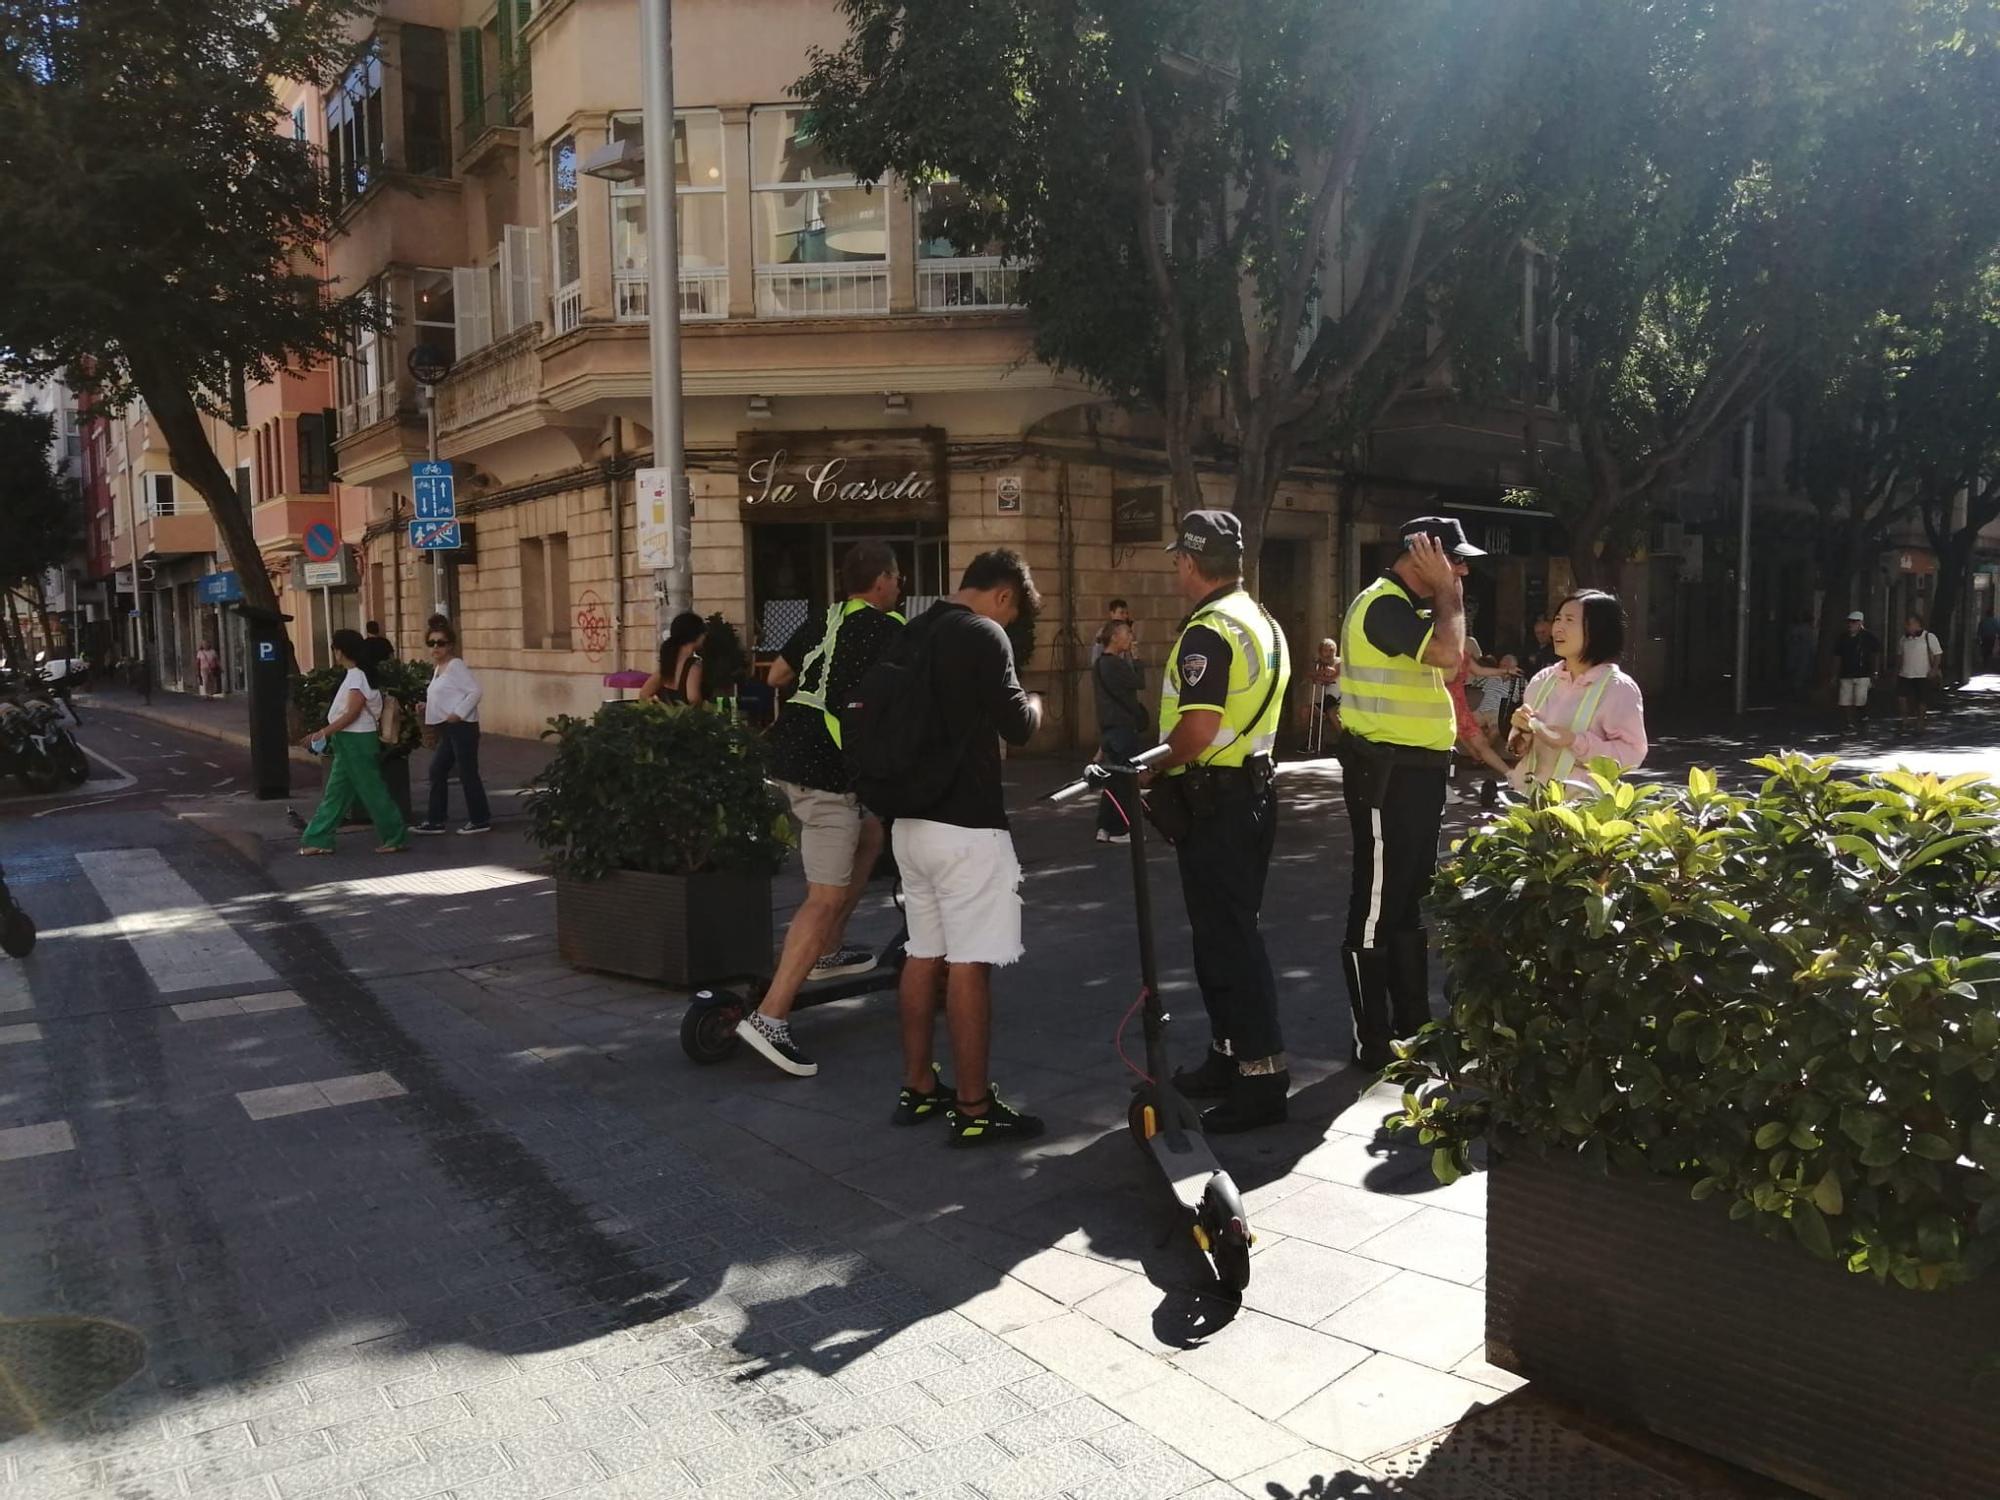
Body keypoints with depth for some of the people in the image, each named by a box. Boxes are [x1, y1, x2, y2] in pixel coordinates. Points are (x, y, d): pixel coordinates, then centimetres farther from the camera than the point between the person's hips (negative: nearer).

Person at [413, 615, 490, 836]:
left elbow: (474, 691, -18)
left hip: (461, 727, -10)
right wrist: (427, 707, 8)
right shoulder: (438, 668, 15)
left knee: (467, 773, -4)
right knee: (437, 771, 9)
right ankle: (435, 820, 15)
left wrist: (458, 714, -21)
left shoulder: (456, 665, -12)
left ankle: (480, 820, 5)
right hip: (448, 729, 10)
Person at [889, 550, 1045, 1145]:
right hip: (966, 824, -8)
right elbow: (1016, 726, -12)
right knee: (968, 964, -3)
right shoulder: (983, 634, -12)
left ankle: (918, 1088, 24)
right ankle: (973, 1108, 3)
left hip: (911, 818, 8)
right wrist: (1035, 705, 8)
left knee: (923, 955, 15)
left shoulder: (912, 633, 12)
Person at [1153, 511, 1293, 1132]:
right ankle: (1230, 1057, 27)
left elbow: (1197, 731, -26)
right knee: (1227, 930, 17)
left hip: (1213, 799, -10)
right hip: (1254, 787, 10)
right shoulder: (1261, 621, 14)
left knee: (1226, 938, -5)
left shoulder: (1209, 632, -18)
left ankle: (1261, 1078, -1)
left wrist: (1152, 767, -11)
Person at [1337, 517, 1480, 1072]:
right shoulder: (1383, 604, -16)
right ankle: (1374, 1043, 5)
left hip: (1416, 770, 11)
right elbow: (1448, 654, -27)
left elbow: (1451, 660, 17)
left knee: (1410, 900, 18)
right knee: (1377, 905, -3)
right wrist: (1448, 591, -16)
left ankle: (1413, 1025, 30)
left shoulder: (1413, 606, 16)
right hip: (1387, 773, -11)